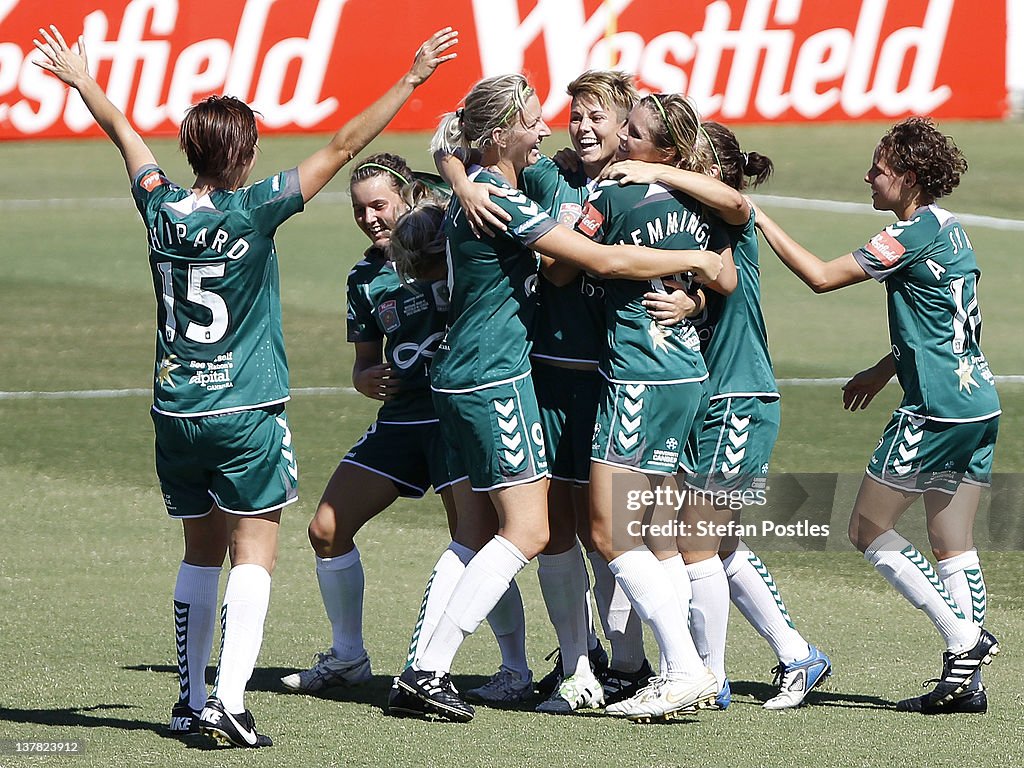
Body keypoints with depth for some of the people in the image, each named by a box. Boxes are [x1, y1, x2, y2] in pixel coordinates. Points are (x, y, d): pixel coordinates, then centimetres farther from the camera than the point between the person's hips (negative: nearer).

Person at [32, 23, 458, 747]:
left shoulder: (162, 208, 1)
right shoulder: (254, 211, -12)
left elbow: (126, 137, 20)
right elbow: (343, 146, -13)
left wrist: (82, 82, 36)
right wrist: (412, 80, -10)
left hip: (175, 411, 5)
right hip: (248, 414, -5)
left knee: (201, 553, 17)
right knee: (254, 555, -4)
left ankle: (191, 700, 19)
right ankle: (229, 700, -17)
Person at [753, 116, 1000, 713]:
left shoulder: (914, 234, -14)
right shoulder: (950, 229, 13)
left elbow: (821, 276, -15)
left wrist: (759, 217, -8)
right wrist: (885, 369, 30)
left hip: (936, 410, -9)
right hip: (978, 404, 9)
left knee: (870, 530, 2)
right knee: (954, 545, 10)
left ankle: (966, 636, -4)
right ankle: (966, 680, 6)